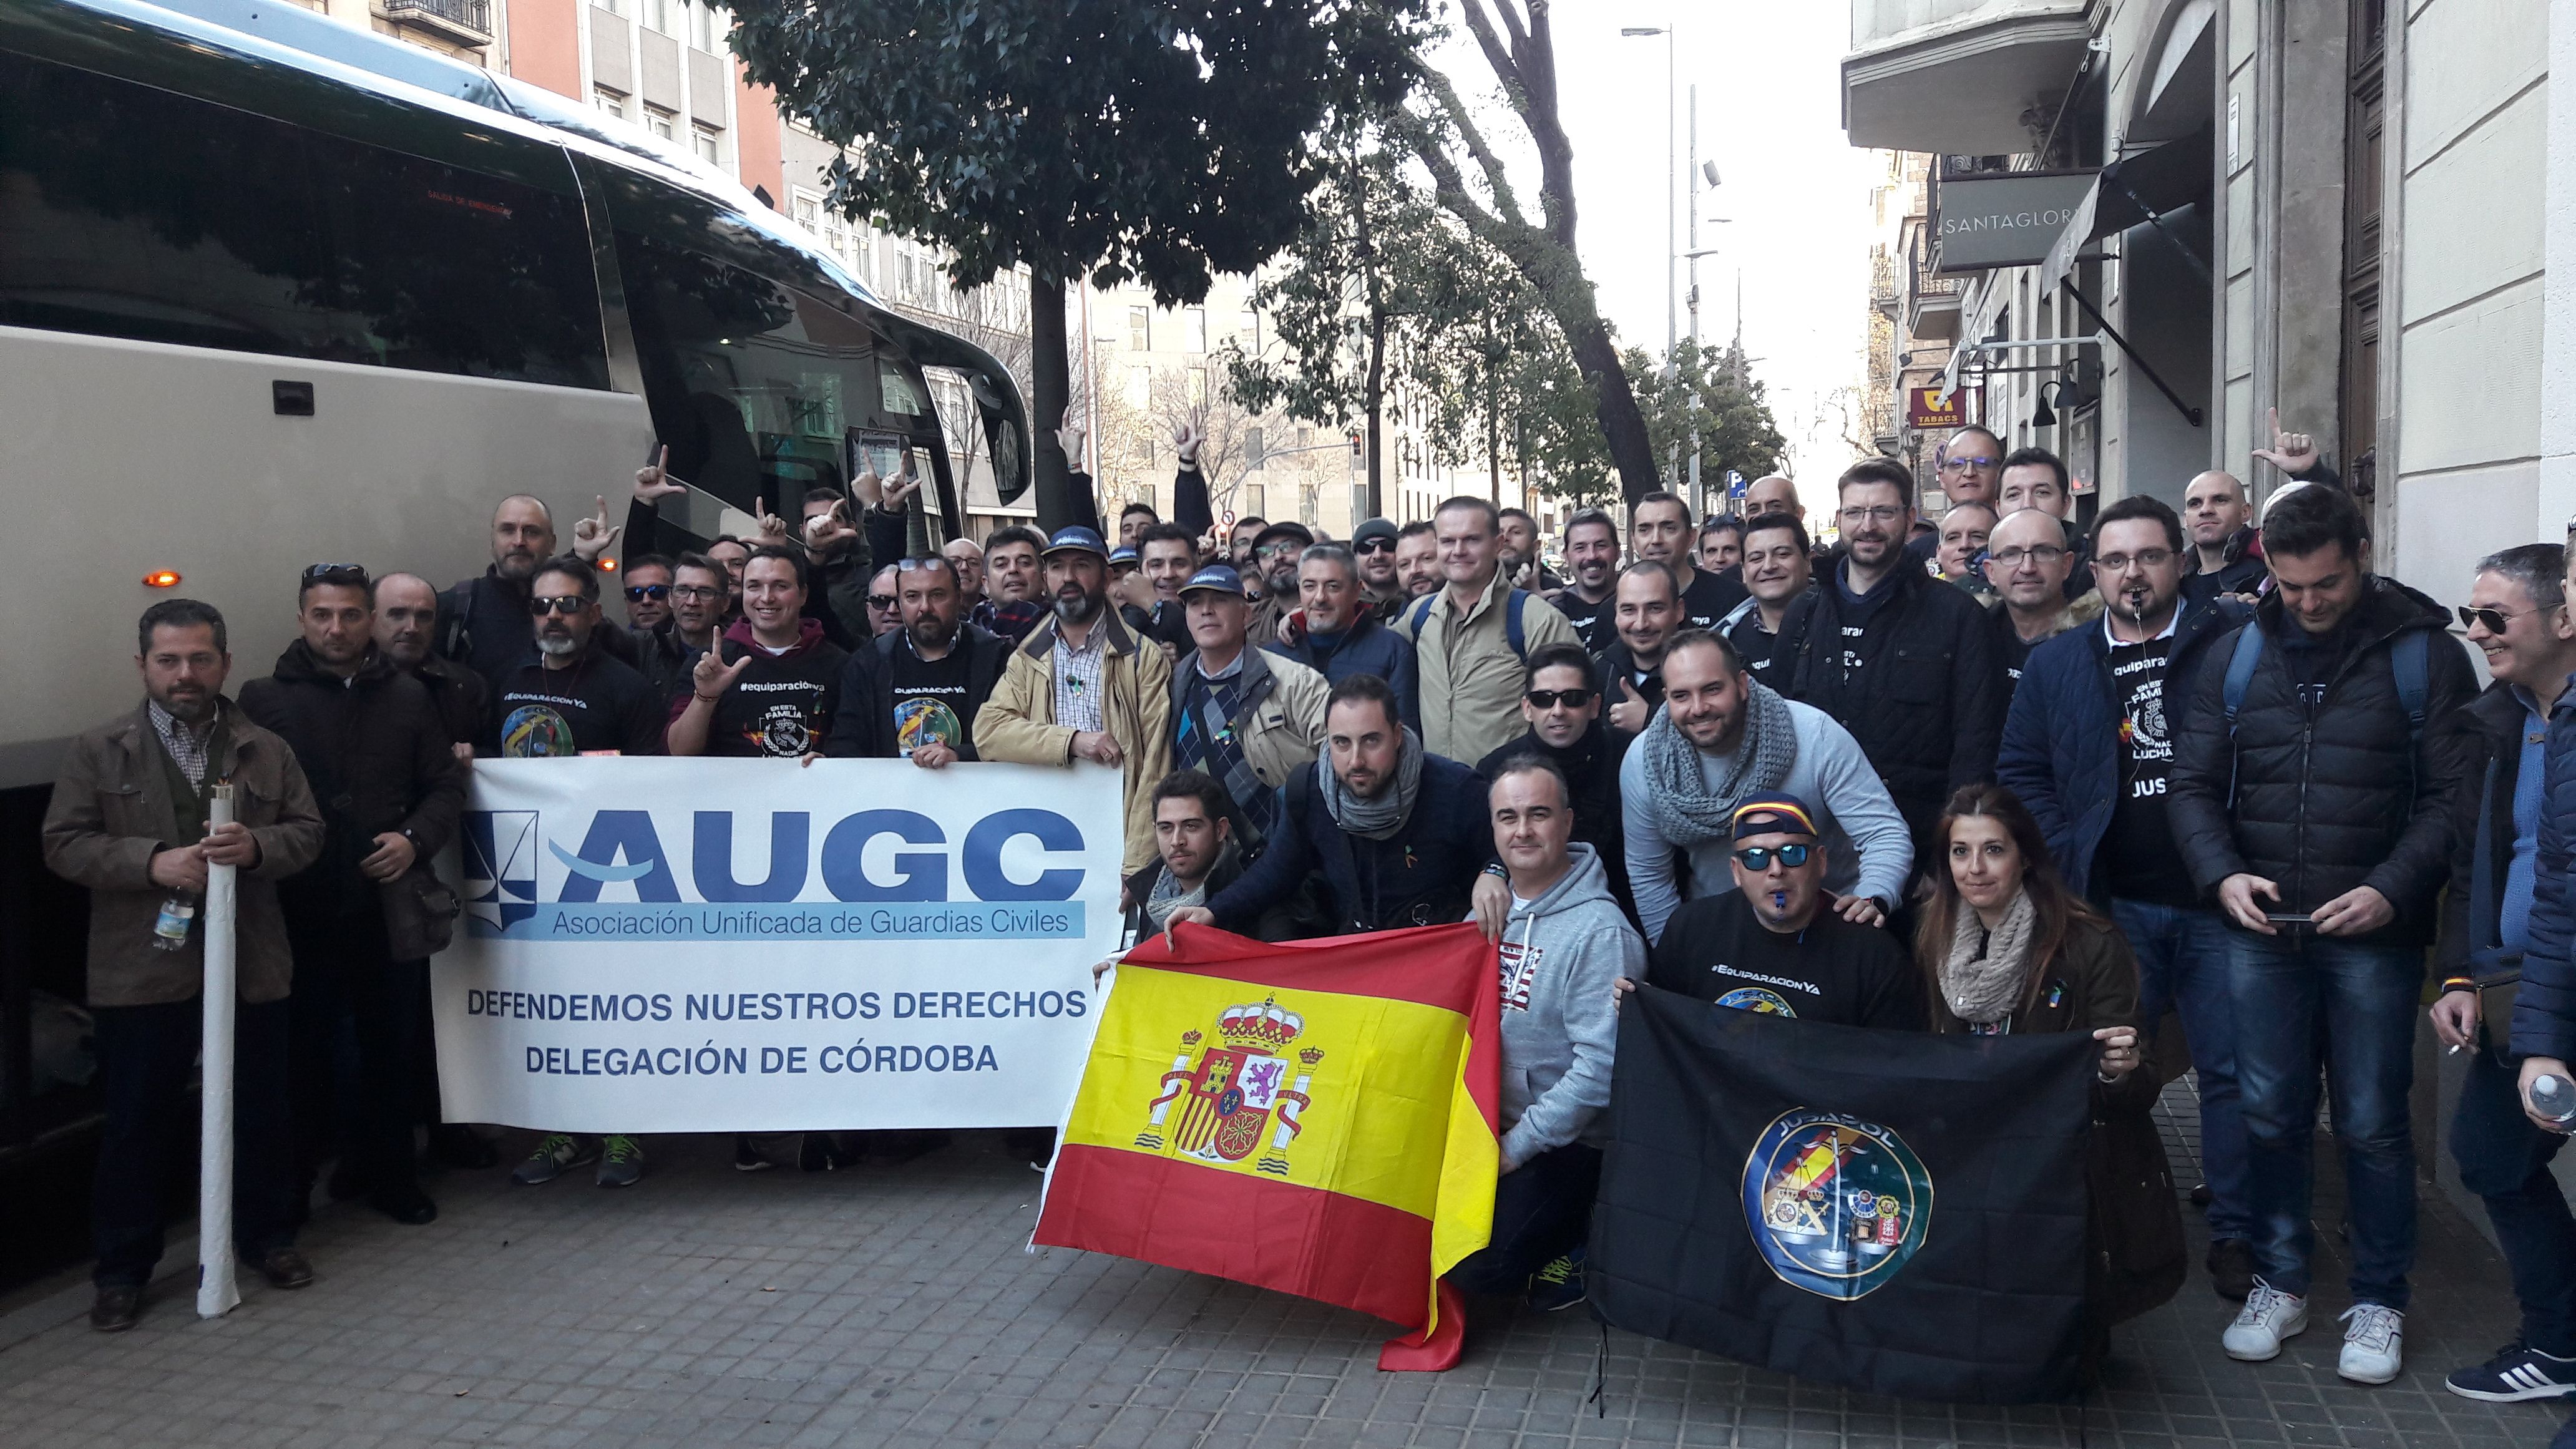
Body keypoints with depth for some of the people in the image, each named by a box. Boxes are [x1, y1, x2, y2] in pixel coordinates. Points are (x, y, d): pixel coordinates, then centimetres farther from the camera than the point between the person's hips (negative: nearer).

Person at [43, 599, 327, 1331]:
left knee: (261, 1113, 12)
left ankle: (268, 1236, 30)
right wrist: (152, 861, -18)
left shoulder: (266, 751, 6)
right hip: (141, 969, -2)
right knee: (137, 1125, 5)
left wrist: (257, 847, -17)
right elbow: (64, 844, -3)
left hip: (250, 965, 2)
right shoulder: (99, 751, 1)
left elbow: (308, 831, 5)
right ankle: (121, 1269, 18)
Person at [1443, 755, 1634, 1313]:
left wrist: (1518, 1145, -18)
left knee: (1472, 1264, -19)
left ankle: (1574, 1238, 6)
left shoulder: (1599, 931, -17)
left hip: (1563, 1142, -7)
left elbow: (1601, 1065, -22)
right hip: (1483, 1122, 7)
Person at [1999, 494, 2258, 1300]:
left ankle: (2236, 1232, 15)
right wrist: (2069, 859, -2)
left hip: (2217, 900, -1)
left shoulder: (2232, 640, 1)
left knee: (2231, 1070, 3)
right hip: (2113, 903, 2)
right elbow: (2020, 773, 8)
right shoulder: (2056, 664, 8)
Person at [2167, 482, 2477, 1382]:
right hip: (2260, 929, 3)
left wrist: (2392, 890, -17)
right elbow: (2193, 782, 7)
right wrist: (2222, 873, -10)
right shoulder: (2237, 654, 6)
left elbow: (2452, 798, -5)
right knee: (2270, 1115, 10)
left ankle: (2379, 1303, 20)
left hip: (2373, 933, -2)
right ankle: (2279, 1284, 25)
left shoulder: (2422, 656, -2)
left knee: (2373, 1125, 5)